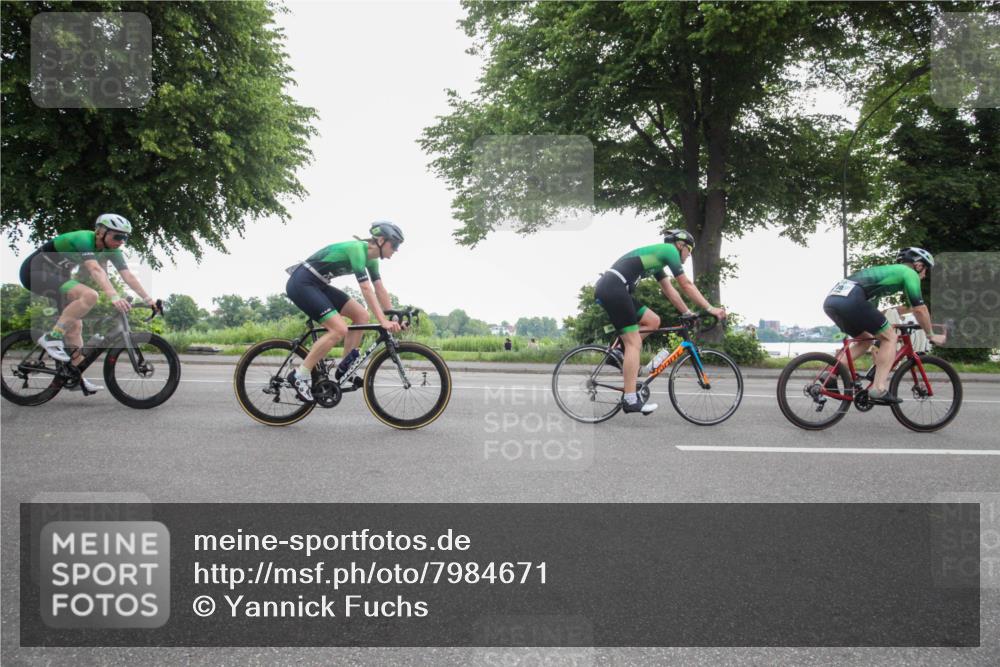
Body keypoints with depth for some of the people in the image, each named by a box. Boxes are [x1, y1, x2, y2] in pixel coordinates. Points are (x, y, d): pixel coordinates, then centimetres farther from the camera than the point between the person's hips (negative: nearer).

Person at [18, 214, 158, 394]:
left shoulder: (111, 250, -4)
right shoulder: (84, 240, -28)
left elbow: (128, 275, -13)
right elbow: (96, 270, -44)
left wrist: (148, 298, -25)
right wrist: (114, 296, -57)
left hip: (57, 275, 9)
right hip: (36, 271, -9)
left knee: (75, 325, 4)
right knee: (89, 296, -31)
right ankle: (52, 337, -24)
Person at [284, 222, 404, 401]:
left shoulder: (370, 257, 7)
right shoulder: (357, 248, -21)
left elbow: (380, 289, 9)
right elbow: (366, 289, -29)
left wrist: (393, 317, 4)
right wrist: (383, 321, -32)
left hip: (318, 285, 10)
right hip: (301, 284, -10)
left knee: (361, 315, 1)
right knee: (339, 329, -21)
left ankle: (345, 367, 5)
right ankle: (300, 375, -12)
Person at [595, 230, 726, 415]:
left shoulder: (658, 257, 28)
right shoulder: (669, 250, 2)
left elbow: (670, 291, 28)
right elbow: (686, 285, 0)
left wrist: (688, 313, 25)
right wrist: (710, 308, 4)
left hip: (608, 289, 9)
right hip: (613, 288, -9)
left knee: (653, 321, 14)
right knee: (634, 342, -8)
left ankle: (622, 356, 11)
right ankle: (630, 400, -8)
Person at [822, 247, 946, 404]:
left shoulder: (887, 270, 38)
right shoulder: (909, 273, 14)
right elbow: (919, 309, 11)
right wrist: (931, 335, 26)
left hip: (831, 299, 8)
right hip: (850, 299, -8)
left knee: (866, 340, 25)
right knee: (890, 337, 7)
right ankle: (879, 390, -4)